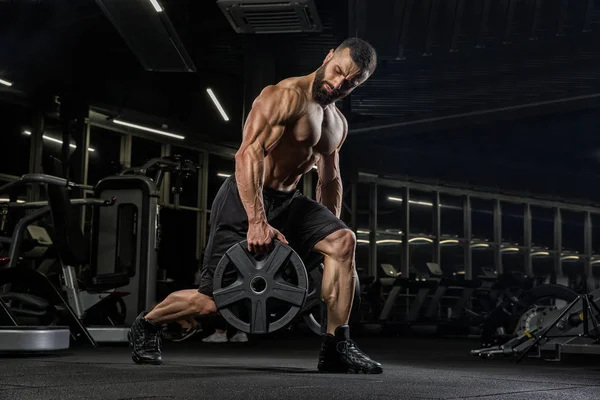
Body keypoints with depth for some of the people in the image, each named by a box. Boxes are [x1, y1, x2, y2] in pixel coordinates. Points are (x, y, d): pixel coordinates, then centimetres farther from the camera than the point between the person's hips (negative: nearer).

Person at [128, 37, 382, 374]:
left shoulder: (339, 124, 12)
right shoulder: (286, 96, -15)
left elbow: (330, 182, 23)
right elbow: (249, 153, -27)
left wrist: (329, 234, 16)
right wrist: (257, 221, -35)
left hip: (287, 201, 7)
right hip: (246, 200, -7)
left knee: (345, 241, -18)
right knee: (214, 300, -6)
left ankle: (337, 347, -15)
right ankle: (147, 324, 24)